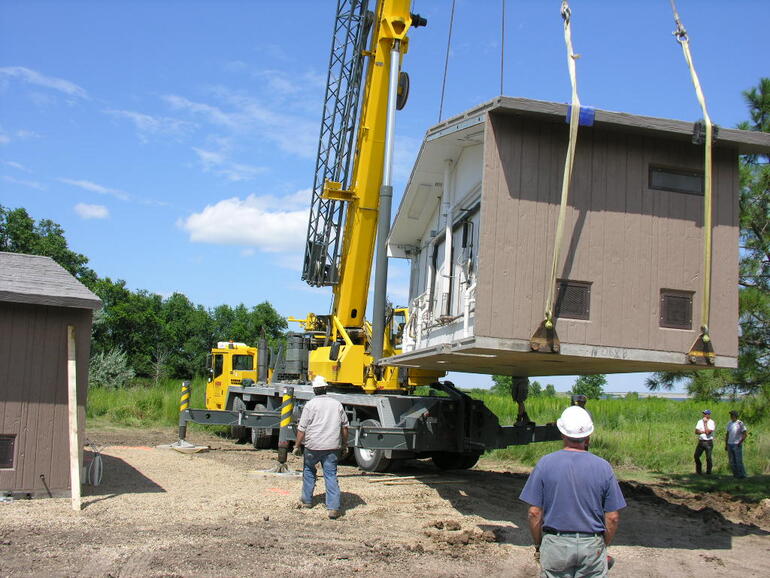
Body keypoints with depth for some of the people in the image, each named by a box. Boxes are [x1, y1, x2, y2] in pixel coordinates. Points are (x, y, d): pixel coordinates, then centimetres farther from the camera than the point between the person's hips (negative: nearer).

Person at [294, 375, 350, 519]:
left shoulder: (310, 405, -5)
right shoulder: (337, 404, 7)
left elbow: (302, 429, -5)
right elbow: (345, 426, 13)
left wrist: (297, 445, 5)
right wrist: (344, 443, 25)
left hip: (313, 447, -2)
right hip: (332, 447, 2)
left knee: (309, 471, 21)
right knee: (331, 475, 1)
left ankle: (307, 500, 31)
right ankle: (333, 507, -7)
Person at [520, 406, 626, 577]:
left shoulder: (545, 464, -7)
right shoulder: (603, 467, -5)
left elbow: (534, 513, -6)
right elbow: (613, 517, -2)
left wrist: (538, 545, 7)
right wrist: (604, 546, 13)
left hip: (555, 544, 0)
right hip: (592, 545, 1)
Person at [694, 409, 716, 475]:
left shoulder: (712, 423, -6)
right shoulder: (700, 421, 10)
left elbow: (707, 432, -18)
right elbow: (696, 431, 3)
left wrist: (705, 423, -12)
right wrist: (704, 431, -11)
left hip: (708, 442, -5)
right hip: (700, 441, 5)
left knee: (708, 458, -3)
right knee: (696, 456, 4)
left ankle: (708, 472, 9)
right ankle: (698, 471, 18)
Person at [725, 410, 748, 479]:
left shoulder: (740, 423, -8)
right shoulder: (729, 423, 11)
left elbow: (745, 434, -9)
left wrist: (740, 442, -14)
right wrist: (726, 444, 14)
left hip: (737, 445, -6)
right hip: (730, 445, 6)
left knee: (739, 461, -8)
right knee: (732, 461, 7)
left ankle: (742, 475, 0)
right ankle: (736, 474, 15)